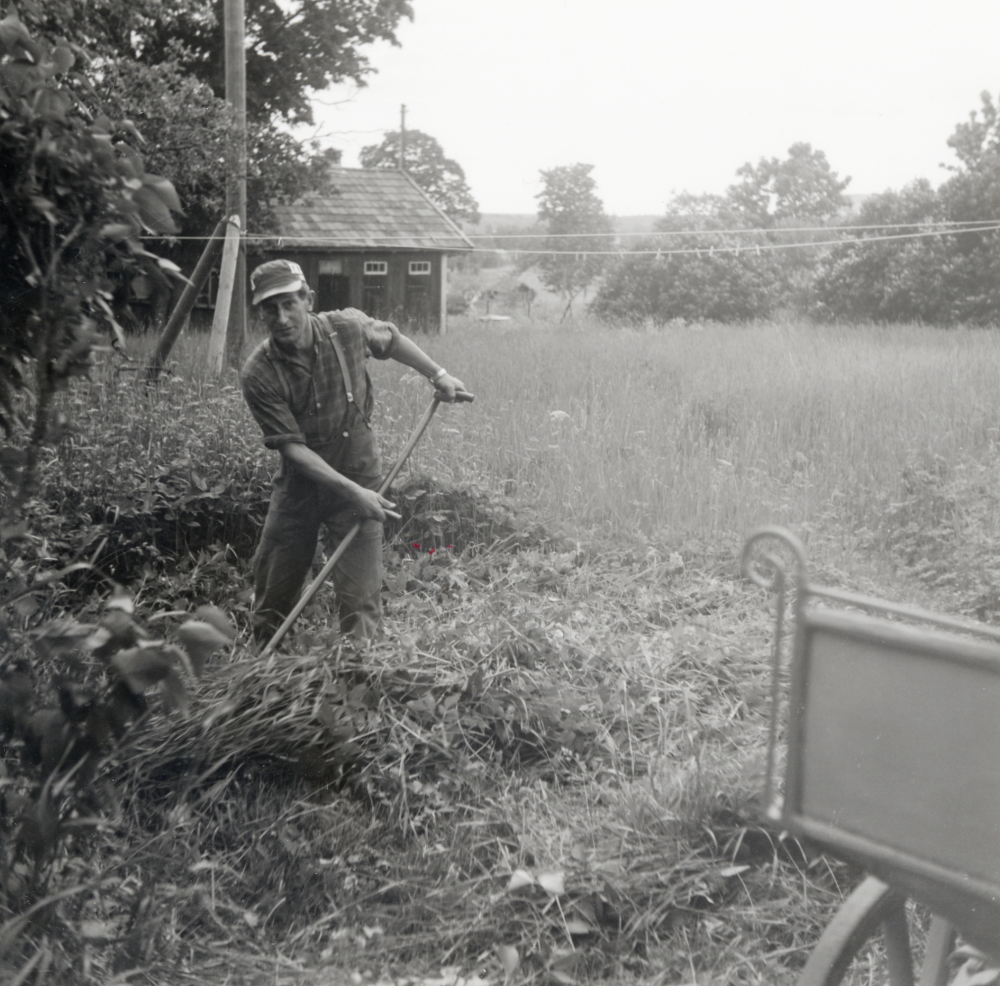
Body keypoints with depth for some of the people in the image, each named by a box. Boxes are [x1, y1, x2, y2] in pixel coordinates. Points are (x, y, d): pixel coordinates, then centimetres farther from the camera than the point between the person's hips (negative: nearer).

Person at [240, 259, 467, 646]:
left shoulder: (348, 328, -12)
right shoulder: (258, 375, -18)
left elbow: (391, 340, 12)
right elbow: (293, 447, -21)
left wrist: (438, 374, 15)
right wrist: (352, 492, -28)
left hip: (359, 475, 0)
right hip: (299, 484, 0)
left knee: (360, 601, -6)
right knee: (271, 596, 9)